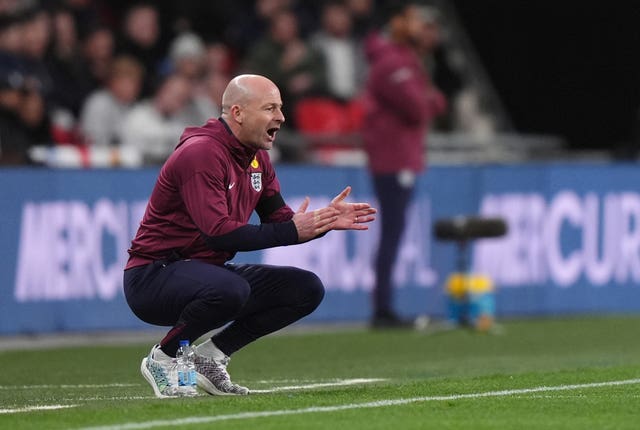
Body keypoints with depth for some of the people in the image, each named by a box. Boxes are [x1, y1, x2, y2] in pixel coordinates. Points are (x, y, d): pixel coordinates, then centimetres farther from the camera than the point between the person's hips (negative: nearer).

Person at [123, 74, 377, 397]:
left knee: (307, 289, 0)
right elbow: (218, 233, -27)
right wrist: (292, 231, -27)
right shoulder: (201, 153, -19)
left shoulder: (257, 157, 10)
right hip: (153, 276, -9)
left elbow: (279, 220, 11)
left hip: (211, 270, 9)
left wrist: (324, 221, -9)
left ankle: (210, 356, 3)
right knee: (230, 289, -39)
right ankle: (163, 358, -13)